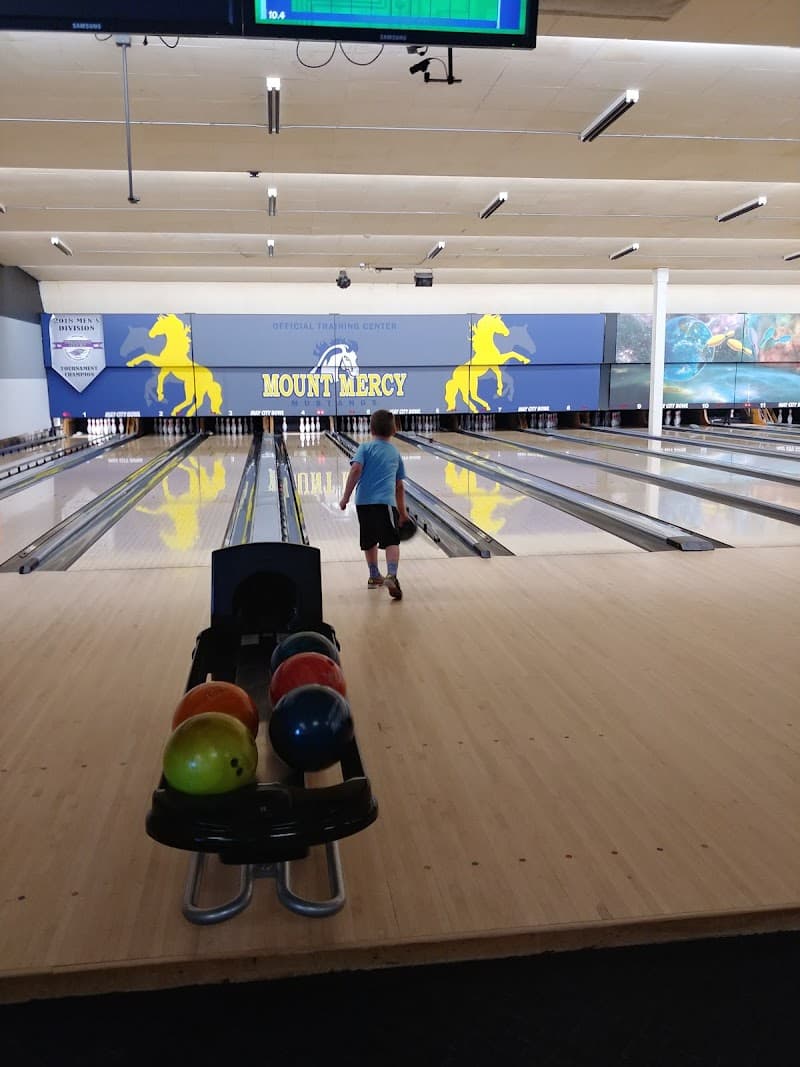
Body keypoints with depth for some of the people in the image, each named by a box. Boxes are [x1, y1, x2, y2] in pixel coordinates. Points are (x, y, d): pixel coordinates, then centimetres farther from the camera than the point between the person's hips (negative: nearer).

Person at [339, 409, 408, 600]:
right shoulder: (395, 453, 16)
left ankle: (374, 577, 31)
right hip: (385, 502, -1)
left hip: (363, 501, 1)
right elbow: (399, 486, 20)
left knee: (369, 540, 18)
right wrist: (402, 511, 30)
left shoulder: (365, 447, 8)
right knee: (391, 541, -7)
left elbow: (356, 470, -10)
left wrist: (346, 496, -7)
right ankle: (391, 576, -30)